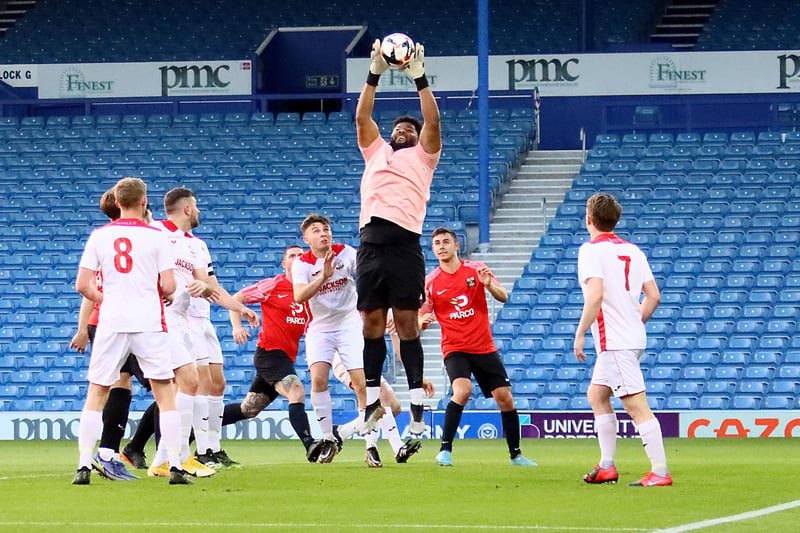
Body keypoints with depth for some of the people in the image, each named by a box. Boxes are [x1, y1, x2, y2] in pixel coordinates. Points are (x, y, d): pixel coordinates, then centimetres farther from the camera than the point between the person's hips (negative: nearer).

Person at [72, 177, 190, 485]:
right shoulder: (155, 236, -1)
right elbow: (168, 286, -5)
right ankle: (175, 466, -3)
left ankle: (84, 466, 1)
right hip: (149, 322, -1)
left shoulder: (99, 236, 3)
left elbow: (82, 285, 0)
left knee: (96, 395, 9)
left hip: (111, 322, 1)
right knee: (165, 394, 5)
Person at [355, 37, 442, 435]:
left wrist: (420, 80, -2)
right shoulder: (376, 152, 25)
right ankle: (372, 401, 7)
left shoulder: (422, 156, 15)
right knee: (372, 321, 3)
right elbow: (362, 118, 16)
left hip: (405, 243, -4)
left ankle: (417, 406, -7)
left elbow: (432, 123, 2)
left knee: (407, 322, -6)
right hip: (371, 242, 4)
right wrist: (373, 77, 8)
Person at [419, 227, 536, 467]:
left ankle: (515, 454, 15)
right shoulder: (430, 282, 0)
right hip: (454, 348, -2)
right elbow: (420, 318, 4)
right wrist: (423, 320, -20)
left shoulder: (476, 269, 1)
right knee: (462, 390, -28)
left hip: (484, 347, 2)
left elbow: (503, 297, -1)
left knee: (505, 398, 0)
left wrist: (489, 285, -22)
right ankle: (445, 450, -22)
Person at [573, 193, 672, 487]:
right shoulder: (632, 250, 12)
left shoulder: (591, 250, -11)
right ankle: (606, 466, 21)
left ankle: (660, 471, -15)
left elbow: (596, 295, -23)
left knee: (636, 405, -11)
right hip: (633, 337, 9)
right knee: (596, 395, 21)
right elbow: (653, 296, 10)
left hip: (614, 341, -9)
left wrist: (580, 334, -16)